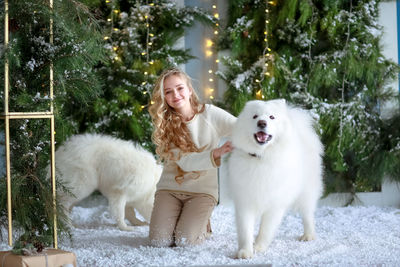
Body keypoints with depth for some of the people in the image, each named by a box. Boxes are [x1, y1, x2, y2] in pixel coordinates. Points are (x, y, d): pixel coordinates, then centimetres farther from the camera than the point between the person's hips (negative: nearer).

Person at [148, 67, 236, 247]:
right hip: (169, 188, 1)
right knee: (159, 241, -17)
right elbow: (185, 161, -15)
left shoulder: (210, 114, -5)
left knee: (185, 240, -20)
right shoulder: (164, 124, -4)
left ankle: (203, 225, 14)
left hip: (202, 190, -1)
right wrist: (216, 153, -31)